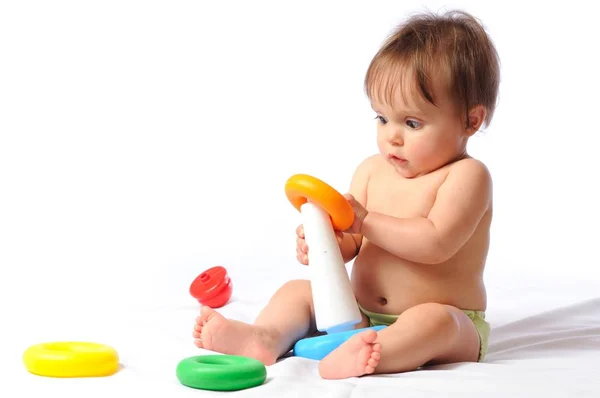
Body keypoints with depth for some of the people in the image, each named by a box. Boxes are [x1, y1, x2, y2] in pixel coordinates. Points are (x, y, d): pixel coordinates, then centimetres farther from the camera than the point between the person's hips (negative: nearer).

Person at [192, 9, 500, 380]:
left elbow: (435, 243, -27)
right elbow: (350, 244, 6)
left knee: (436, 320, -38)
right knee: (298, 290, -2)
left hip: (450, 324, -6)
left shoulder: (466, 175, -12)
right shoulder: (372, 170, 8)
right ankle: (265, 337, -31)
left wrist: (365, 221, -23)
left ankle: (372, 356, -62)